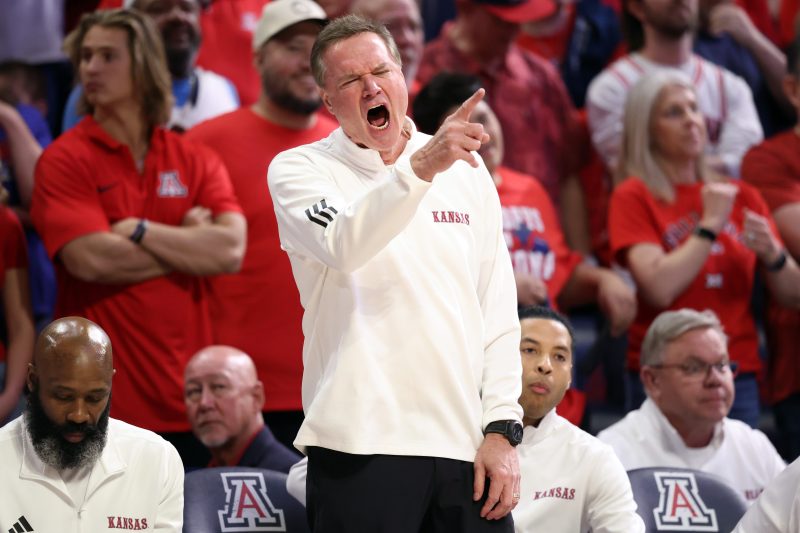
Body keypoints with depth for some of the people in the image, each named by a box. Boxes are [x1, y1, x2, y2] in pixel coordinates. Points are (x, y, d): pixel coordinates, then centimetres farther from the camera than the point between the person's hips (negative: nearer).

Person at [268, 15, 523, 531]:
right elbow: (344, 246, -19)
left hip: (467, 445, 3)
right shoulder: (300, 170, 3)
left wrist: (502, 429, 3)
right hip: (363, 445, -3)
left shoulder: (466, 172, 14)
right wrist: (422, 167, -31)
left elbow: (499, 311, 11)